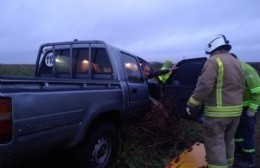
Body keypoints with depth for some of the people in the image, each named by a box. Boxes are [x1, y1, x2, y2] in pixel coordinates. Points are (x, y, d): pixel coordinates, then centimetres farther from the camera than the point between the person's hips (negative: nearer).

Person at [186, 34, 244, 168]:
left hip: (217, 112, -9)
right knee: (228, 141, 23)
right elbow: (240, 87, 18)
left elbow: (204, 86, -22)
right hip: (235, 110, 9)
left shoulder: (214, 61, -13)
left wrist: (191, 104, -13)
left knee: (215, 144, 0)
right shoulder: (236, 62, 14)